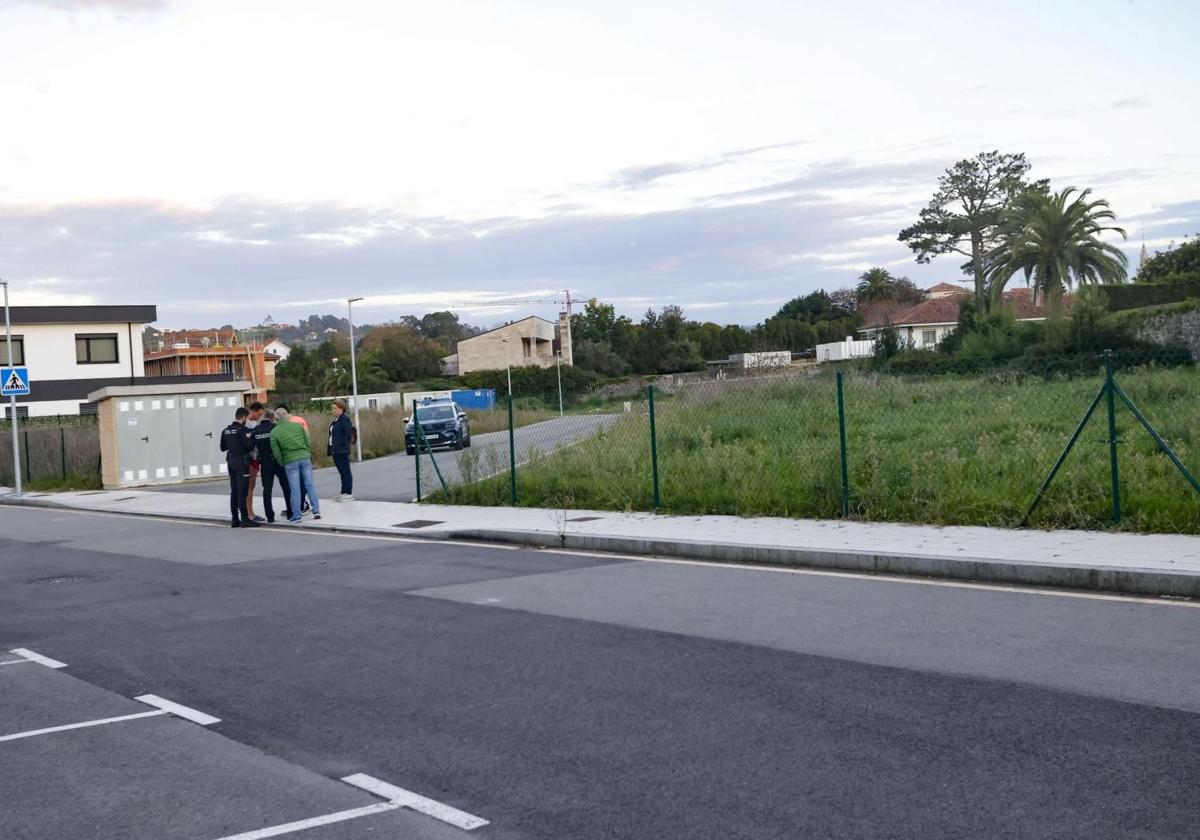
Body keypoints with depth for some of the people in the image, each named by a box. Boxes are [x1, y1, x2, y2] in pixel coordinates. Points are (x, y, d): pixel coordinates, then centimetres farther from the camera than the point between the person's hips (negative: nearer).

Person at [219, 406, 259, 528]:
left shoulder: (226, 431, 9)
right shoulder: (243, 430, -13)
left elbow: (223, 447, 15)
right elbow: (249, 446, -18)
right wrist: (252, 438, -1)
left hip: (230, 462, 7)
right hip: (241, 462, -7)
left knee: (234, 492, 10)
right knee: (242, 492, -6)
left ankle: (235, 520, 13)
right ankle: (244, 519, -6)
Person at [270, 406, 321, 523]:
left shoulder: (274, 432, -3)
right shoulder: (298, 426, 2)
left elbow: (276, 452, -4)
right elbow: (308, 443, 6)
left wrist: (282, 464, 9)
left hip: (290, 462, -2)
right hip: (304, 458, 2)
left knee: (295, 489, 3)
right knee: (309, 485, 9)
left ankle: (296, 516, 6)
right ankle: (316, 511, 6)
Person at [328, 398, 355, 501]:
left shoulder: (344, 419, -13)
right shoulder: (336, 420, 14)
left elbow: (348, 435, -19)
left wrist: (340, 445, -19)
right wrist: (329, 448, 12)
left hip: (342, 451, -9)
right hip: (335, 450, 9)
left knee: (345, 472, -3)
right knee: (342, 472, 14)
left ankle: (349, 494, 2)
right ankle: (344, 493, 21)